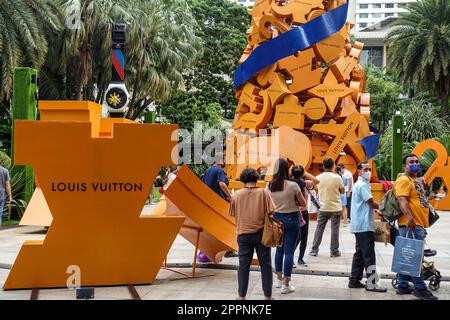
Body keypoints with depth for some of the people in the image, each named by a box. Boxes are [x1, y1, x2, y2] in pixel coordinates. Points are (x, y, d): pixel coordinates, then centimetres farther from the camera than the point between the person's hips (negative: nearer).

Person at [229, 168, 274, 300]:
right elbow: (271, 212, -11)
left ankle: (242, 296, 12)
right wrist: (263, 216, 8)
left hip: (243, 233, 1)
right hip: (261, 233, -1)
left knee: (243, 265, 7)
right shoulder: (263, 193, -7)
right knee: (265, 265, 9)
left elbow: (233, 213, 3)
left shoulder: (237, 194, -2)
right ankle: (267, 296, 15)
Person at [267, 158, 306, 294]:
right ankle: (285, 284, 2)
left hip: (277, 218, 5)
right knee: (289, 251, 0)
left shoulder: (269, 185, -3)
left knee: (279, 249, 19)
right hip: (291, 219, -5)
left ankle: (279, 279, 27)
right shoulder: (292, 185, -16)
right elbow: (303, 203, -5)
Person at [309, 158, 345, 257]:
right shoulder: (337, 178, -12)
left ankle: (314, 250, 12)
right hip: (335, 207, -2)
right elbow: (342, 191, -1)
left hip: (323, 207, 2)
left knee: (319, 228, 10)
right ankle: (334, 251, 8)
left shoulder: (318, 178, -3)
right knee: (334, 229, 5)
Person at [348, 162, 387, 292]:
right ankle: (372, 283, -5)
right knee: (369, 256, -7)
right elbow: (372, 204, -16)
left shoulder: (359, 184, 19)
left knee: (359, 254, 13)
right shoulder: (362, 185, -13)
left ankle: (354, 281, 16)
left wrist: (378, 206, 7)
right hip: (364, 225, -10)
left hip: (360, 225, 10)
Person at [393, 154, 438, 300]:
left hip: (418, 224, 10)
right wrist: (409, 217, -37)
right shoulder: (404, 180, -10)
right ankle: (420, 289, -5)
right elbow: (402, 200, -23)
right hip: (410, 224, -10)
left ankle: (403, 286, 16)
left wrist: (423, 225, 28)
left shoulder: (415, 181, 22)